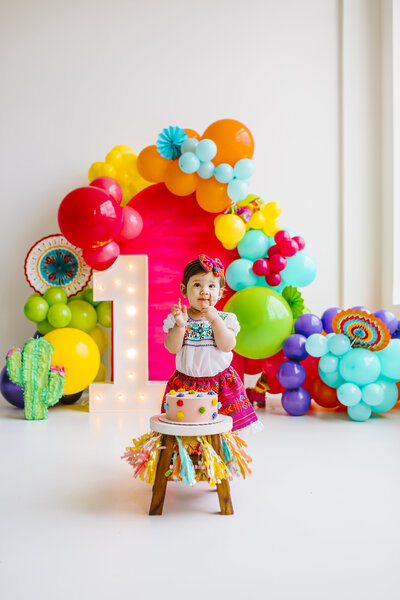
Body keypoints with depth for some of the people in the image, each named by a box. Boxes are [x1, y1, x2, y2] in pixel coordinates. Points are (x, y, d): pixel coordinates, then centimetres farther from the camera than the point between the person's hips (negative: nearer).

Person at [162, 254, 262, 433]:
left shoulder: (225, 319, 1)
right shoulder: (176, 318, 2)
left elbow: (227, 346, -12)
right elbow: (172, 348, -7)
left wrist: (215, 320, -19)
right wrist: (180, 325, -22)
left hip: (220, 383, 0)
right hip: (185, 383, 0)